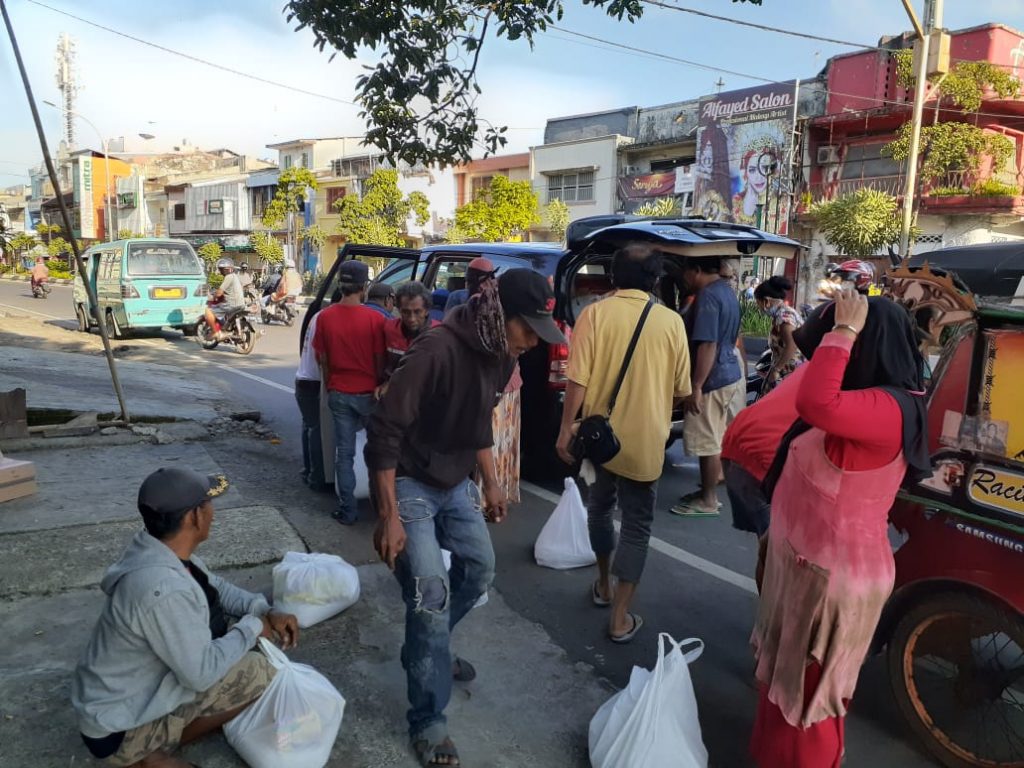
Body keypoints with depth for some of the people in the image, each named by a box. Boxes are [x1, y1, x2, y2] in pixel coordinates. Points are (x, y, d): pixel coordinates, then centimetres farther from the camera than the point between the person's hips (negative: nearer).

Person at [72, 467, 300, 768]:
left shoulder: (159, 550, -6)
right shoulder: (164, 589, -34)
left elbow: (215, 585, 10)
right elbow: (202, 673, -27)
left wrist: (265, 612, -3)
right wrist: (253, 625, -13)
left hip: (132, 689, 9)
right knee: (260, 675, -13)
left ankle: (152, 742, 9)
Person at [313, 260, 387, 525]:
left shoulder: (325, 317, -5)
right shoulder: (374, 319, -14)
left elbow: (322, 359, 2)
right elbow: (380, 361, -9)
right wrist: (381, 386, 7)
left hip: (339, 393, 2)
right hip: (368, 393, -2)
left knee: (344, 452, 8)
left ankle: (347, 510, 12)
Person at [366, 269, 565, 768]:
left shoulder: (501, 355, -3)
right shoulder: (437, 350, -29)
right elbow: (384, 431, -28)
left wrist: (491, 483, 17)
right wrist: (389, 517, -27)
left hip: (455, 483, 8)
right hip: (409, 484, -8)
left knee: (479, 569, 17)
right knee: (431, 594, -11)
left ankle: (428, 649, 40)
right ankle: (427, 723, 6)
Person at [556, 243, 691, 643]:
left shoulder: (595, 313, -8)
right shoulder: (671, 321, -4)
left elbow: (577, 380, -13)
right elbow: (681, 389, 2)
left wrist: (566, 430, -4)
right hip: (645, 441, -1)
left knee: (600, 507, 24)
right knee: (636, 526, 8)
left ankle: (603, 584, 39)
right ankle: (620, 618, 9)